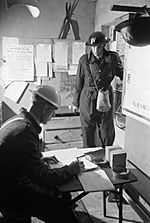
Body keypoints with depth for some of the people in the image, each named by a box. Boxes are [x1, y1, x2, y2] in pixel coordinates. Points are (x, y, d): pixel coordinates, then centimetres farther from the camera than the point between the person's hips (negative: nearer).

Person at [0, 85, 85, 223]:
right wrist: (71, 170, -13)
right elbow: (43, 177, -26)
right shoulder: (25, 131, -29)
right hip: (12, 195, -10)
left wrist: (42, 159, 8)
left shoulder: (18, 120, 3)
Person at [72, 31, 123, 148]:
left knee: (107, 133, 9)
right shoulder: (84, 60, -5)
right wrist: (75, 102, 7)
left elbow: (122, 74, 12)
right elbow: (79, 83, 2)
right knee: (88, 133, 9)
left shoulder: (113, 58, -3)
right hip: (88, 100, -1)